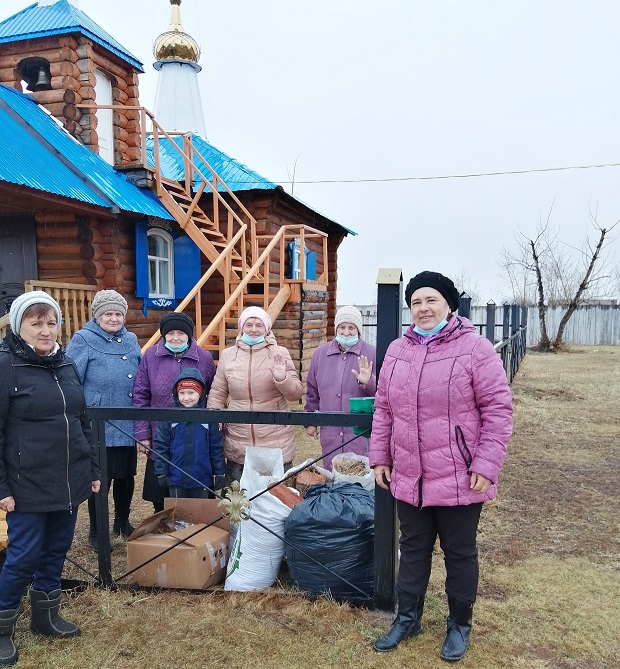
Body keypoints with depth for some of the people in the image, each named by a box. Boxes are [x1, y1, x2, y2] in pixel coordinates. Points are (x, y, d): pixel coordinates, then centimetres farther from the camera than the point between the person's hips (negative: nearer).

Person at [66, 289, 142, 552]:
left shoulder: (131, 340, 10)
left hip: (128, 425, 5)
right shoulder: (82, 340, -7)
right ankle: (96, 531, 24)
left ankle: (122, 522, 36)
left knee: (126, 476, 16)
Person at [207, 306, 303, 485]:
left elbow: (296, 394, -2)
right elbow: (217, 393, 12)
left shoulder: (280, 353, -1)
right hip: (237, 445, 2)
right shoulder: (228, 355, 6)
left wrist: (282, 378, -19)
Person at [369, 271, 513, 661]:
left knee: (460, 553, 14)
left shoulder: (475, 348, -11)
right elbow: (384, 410, 11)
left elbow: (498, 409, -12)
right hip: (408, 479, 5)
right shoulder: (397, 351, 5)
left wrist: (486, 465, -16)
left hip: (459, 480, -4)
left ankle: (460, 624, 36)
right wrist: (380, 457, 9)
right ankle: (408, 618, 38)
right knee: (413, 550, 19)